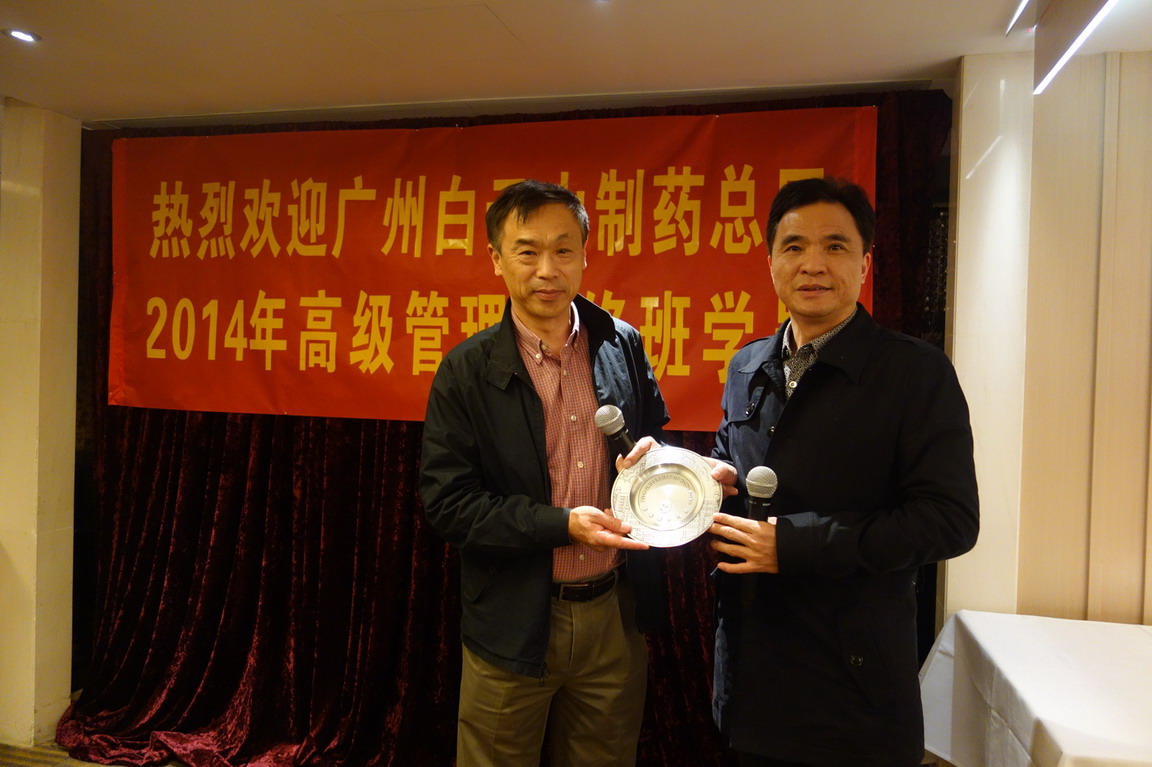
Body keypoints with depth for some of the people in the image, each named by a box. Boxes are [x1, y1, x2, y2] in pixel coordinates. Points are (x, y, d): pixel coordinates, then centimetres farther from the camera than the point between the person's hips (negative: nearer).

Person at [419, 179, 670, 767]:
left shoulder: (624, 346, -1)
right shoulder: (466, 371, -10)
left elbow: (656, 438, 12)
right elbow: (447, 503, -12)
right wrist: (562, 524, -22)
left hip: (616, 614, 3)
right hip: (515, 624, -2)